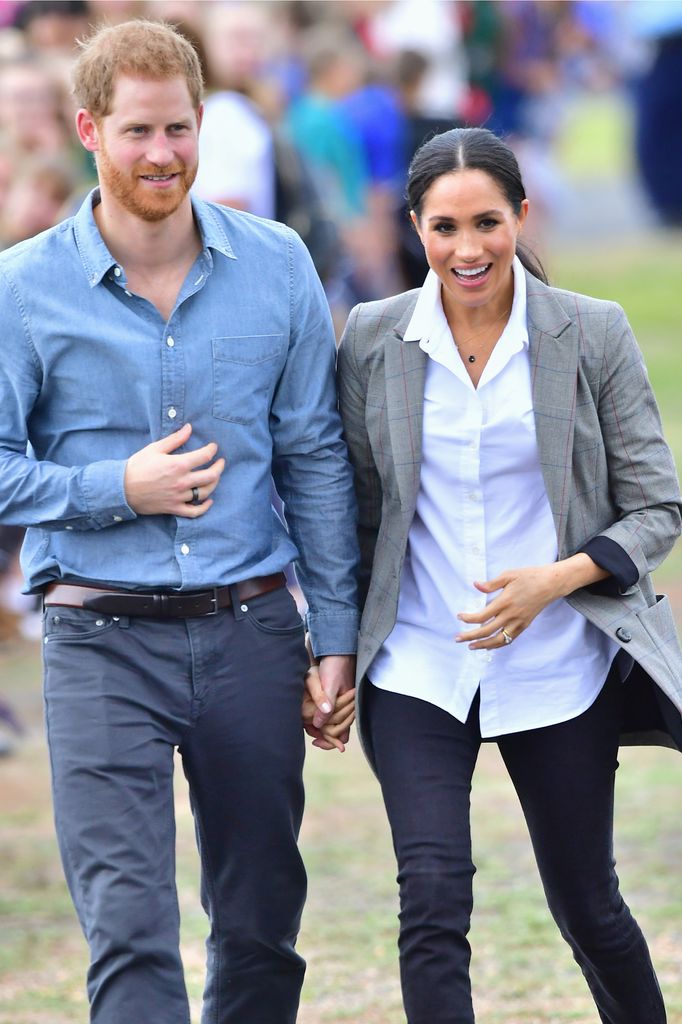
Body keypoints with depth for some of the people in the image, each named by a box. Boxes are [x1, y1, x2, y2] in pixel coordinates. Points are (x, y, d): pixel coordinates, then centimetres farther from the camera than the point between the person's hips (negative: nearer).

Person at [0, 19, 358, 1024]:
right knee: (128, 929, -12)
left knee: (261, 924, 11)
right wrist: (118, 490, -13)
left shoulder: (277, 265, 5)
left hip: (250, 630, 3)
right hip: (103, 641, -3)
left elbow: (316, 458, 9)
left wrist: (336, 635, 6)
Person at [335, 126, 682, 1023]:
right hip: (418, 671, 0)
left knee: (586, 905, 12)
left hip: (557, 670, 0)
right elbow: (354, 512, 9)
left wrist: (558, 579, -17)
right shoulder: (372, 340, 0)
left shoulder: (593, 334, -4)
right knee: (433, 902, -14)